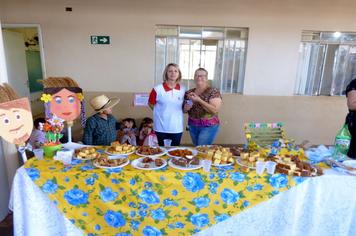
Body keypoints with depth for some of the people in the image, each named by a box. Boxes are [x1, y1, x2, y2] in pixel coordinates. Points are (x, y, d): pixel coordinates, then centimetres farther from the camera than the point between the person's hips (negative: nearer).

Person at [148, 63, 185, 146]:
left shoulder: (183, 90, 1)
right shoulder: (158, 89, -10)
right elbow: (150, 104, 2)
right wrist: (161, 113, 2)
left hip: (177, 128, 3)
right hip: (161, 128, -2)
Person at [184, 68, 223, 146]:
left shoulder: (213, 91, -10)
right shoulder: (189, 92, 4)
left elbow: (215, 110, -20)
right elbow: (184, 109, 14)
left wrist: (199, 100, -25)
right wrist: (186, 108, -10)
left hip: (208, 126, -5)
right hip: (192, 126, 5)